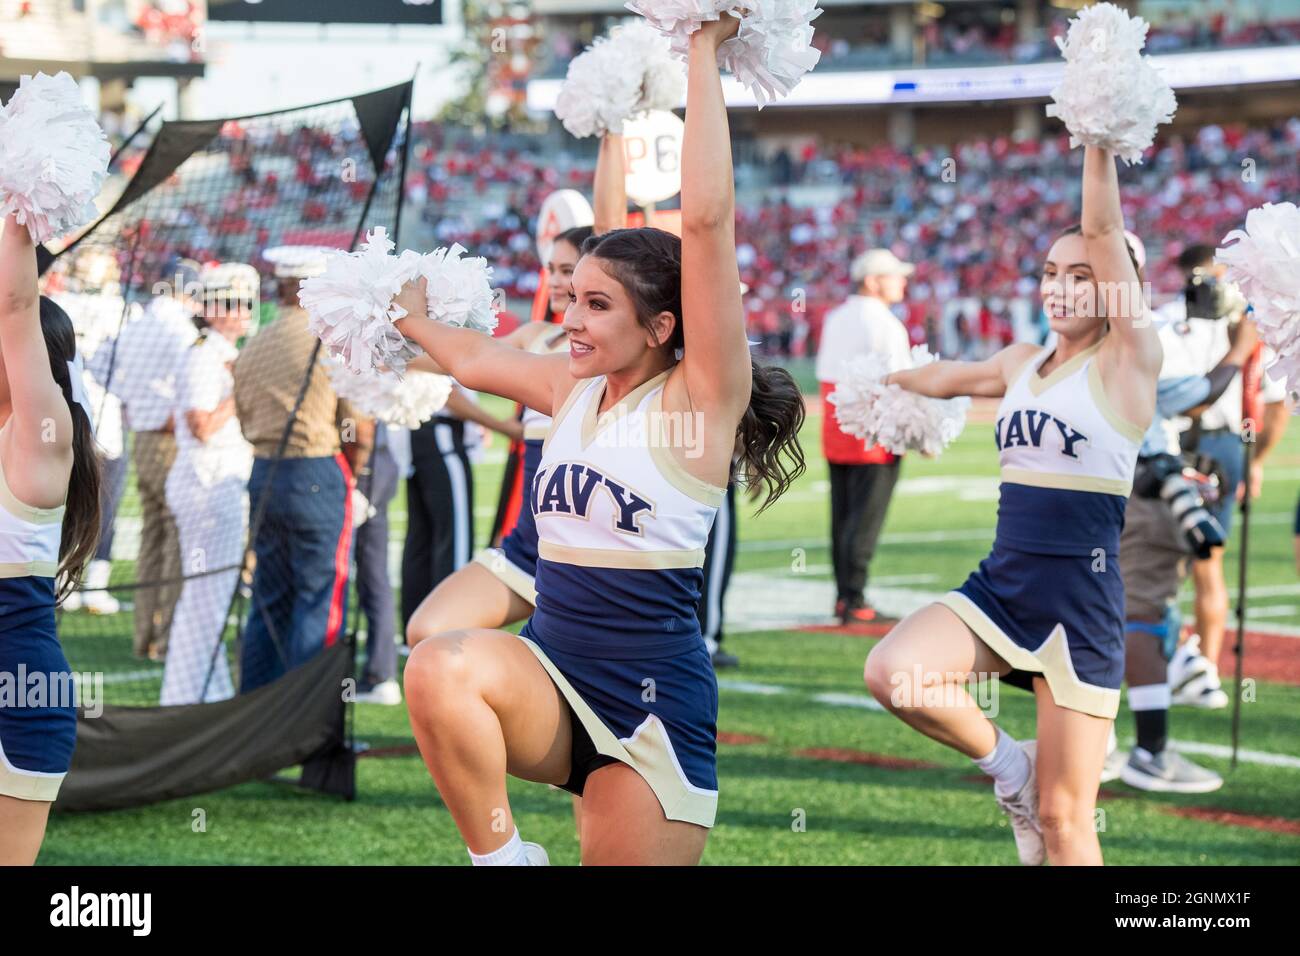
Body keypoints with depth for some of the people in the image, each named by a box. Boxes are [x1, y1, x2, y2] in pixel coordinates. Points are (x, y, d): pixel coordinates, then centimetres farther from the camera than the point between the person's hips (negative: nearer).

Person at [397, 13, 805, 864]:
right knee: (440, 669, -28)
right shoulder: (574, 393, 10)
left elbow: (707, 219, -17)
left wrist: (705, 55, -17)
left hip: (654, 709, -4)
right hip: (553, 682, 4)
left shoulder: (700, 401, -8)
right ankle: (501, 859, -12)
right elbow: (473, 360, 31)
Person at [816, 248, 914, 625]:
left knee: (842, 517, 14)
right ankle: (854, 603, -5)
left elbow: (825, 373, 12)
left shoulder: (835, 319, 11)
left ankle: (843, 596, 19)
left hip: (835, 434, 8)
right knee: (865, 519, -4)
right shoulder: (886, 325, -13)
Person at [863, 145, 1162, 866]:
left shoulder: (1128, 361, -5)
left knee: (1063, 818, -3)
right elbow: (949, 377, 32)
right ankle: (1007, 766, 5)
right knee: (891, 673, -22)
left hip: (1081, 601, -5)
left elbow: (1104, 228, -14)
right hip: (1000, 583, 5)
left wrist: (1100, 141, -18)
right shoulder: (1021, 363, 11)